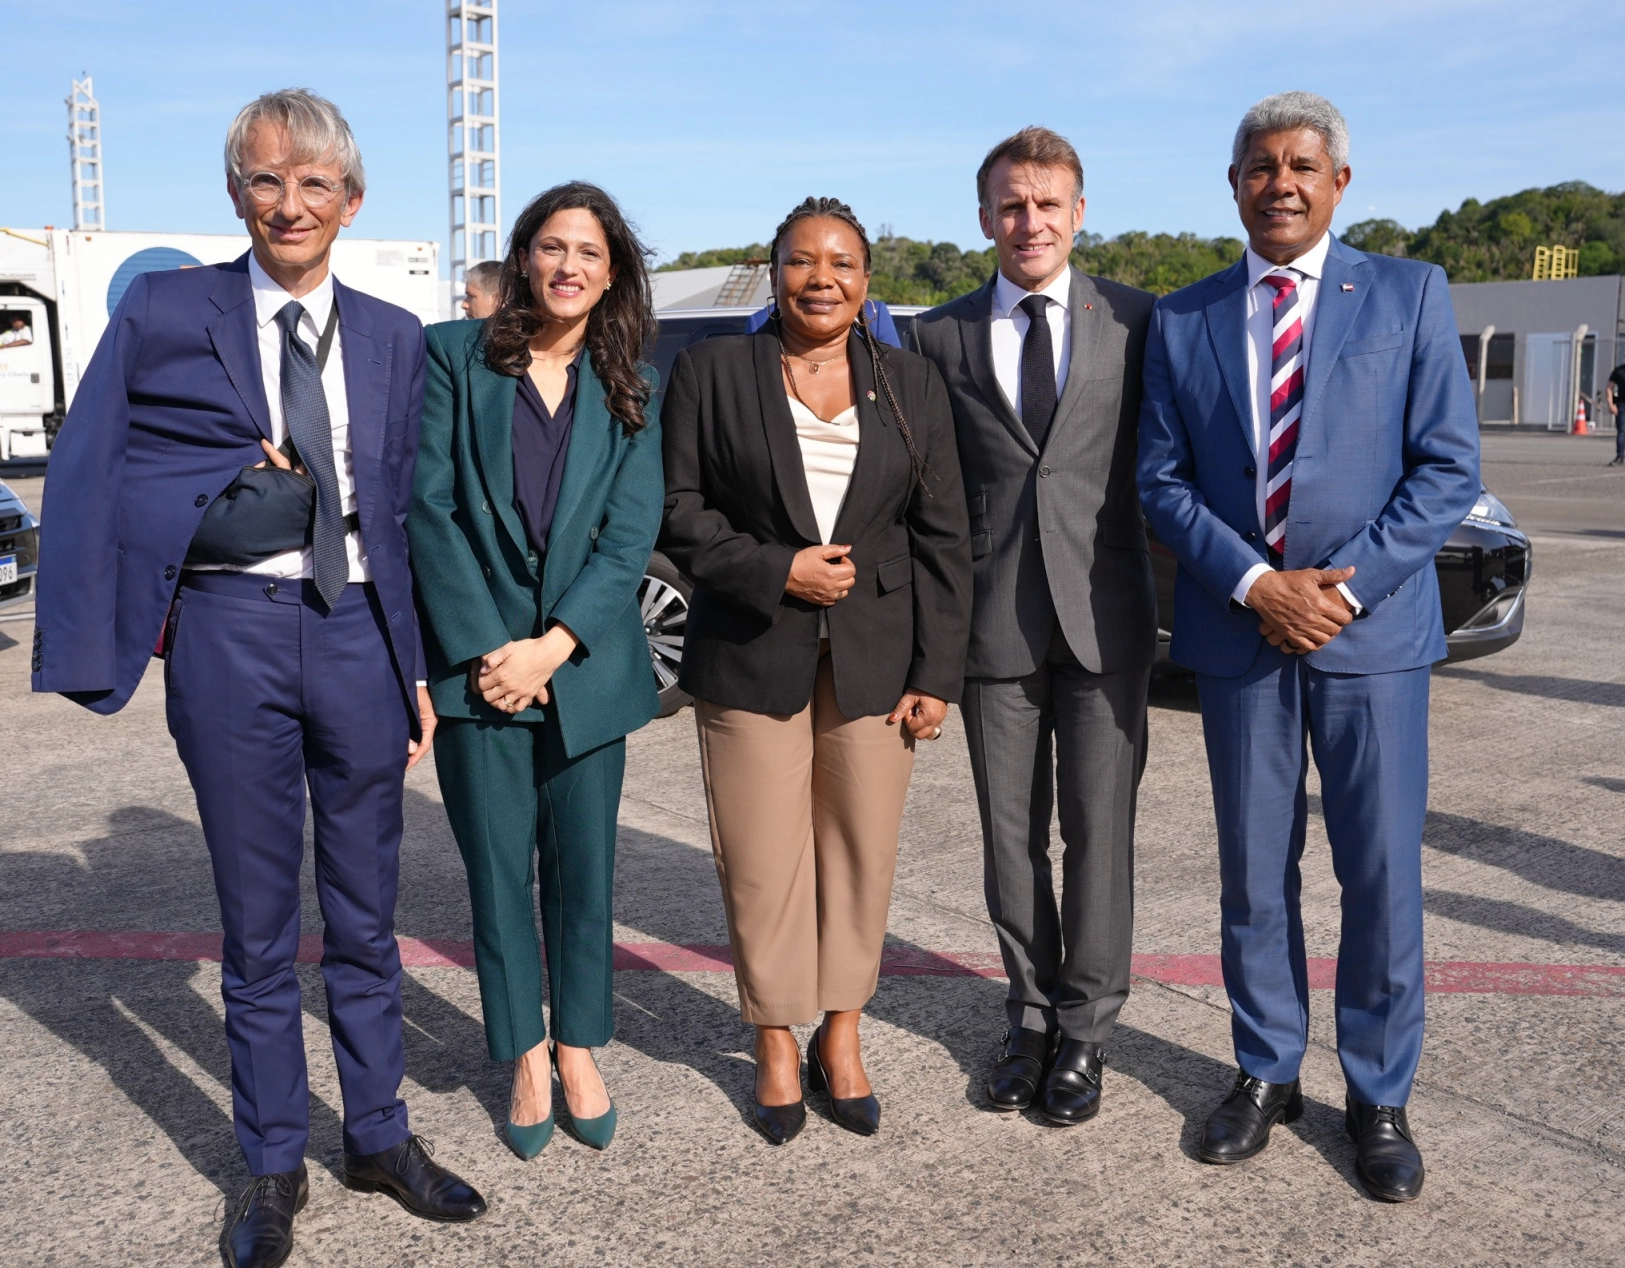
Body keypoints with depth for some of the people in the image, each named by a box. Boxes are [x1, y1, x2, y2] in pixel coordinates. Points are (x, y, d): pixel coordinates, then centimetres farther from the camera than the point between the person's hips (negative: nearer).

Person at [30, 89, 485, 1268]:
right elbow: (87, 481, 0)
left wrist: (418, 670, 8)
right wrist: (99, 636, -9)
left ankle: (380, 1136, 33)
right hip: (230, 636, -2)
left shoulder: (393, 337, 8)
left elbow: (406, 510, 10)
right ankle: (274, 1167, 28)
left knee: (365, 914, 14)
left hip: (358, 634, 2)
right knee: (258, 925, 10)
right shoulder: (164, 313, 0)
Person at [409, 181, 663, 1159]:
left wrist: (552, 647, -12)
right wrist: (482, 649, -11)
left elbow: (631, 535, -1)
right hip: (475, 663, -1)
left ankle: (580, 1049, 26)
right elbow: (429, 507, -4)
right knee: (499, 872, 6)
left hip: (586, 665, 1)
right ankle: (526, 1058, 23)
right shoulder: (455, 356, 2)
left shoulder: (630, 391, 7)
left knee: (583, 869, 8)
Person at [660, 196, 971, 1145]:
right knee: (763, 860, 3)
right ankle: (777, 1041, 20)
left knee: (863, 849, 7)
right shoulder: (712, 371, 4)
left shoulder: (914, 384, 8)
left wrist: (936, 674, -2)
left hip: (875, 658, 2)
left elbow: (942, 541, 5)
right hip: (751, 656, -1)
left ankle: (842, 1033, 24)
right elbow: (679, 509, 0)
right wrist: (774, 572, -13)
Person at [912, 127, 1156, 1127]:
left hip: (1106, 613, -1)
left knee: (1099, 826, 4)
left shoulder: (1135, 320, 4)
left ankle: (1086, 1031, 19)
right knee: (1011, 832, 10)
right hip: (996, 619, 1)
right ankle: (1032, 1015, 27)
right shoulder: (942, 335, 6)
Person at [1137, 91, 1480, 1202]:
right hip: (1238, 634, 2)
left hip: (1372, 631, -1)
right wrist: (1255, 584, -11)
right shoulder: (1182, 321, 7)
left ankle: (1379, 1097, 22)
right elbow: (1162, 481, 3)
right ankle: (1267, 1074, 28)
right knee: (1254, 872, 11)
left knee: (1382, 873, 4)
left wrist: (1346, 586, -13)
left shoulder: (1410, 296, 2)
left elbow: (1450, 468, -3)